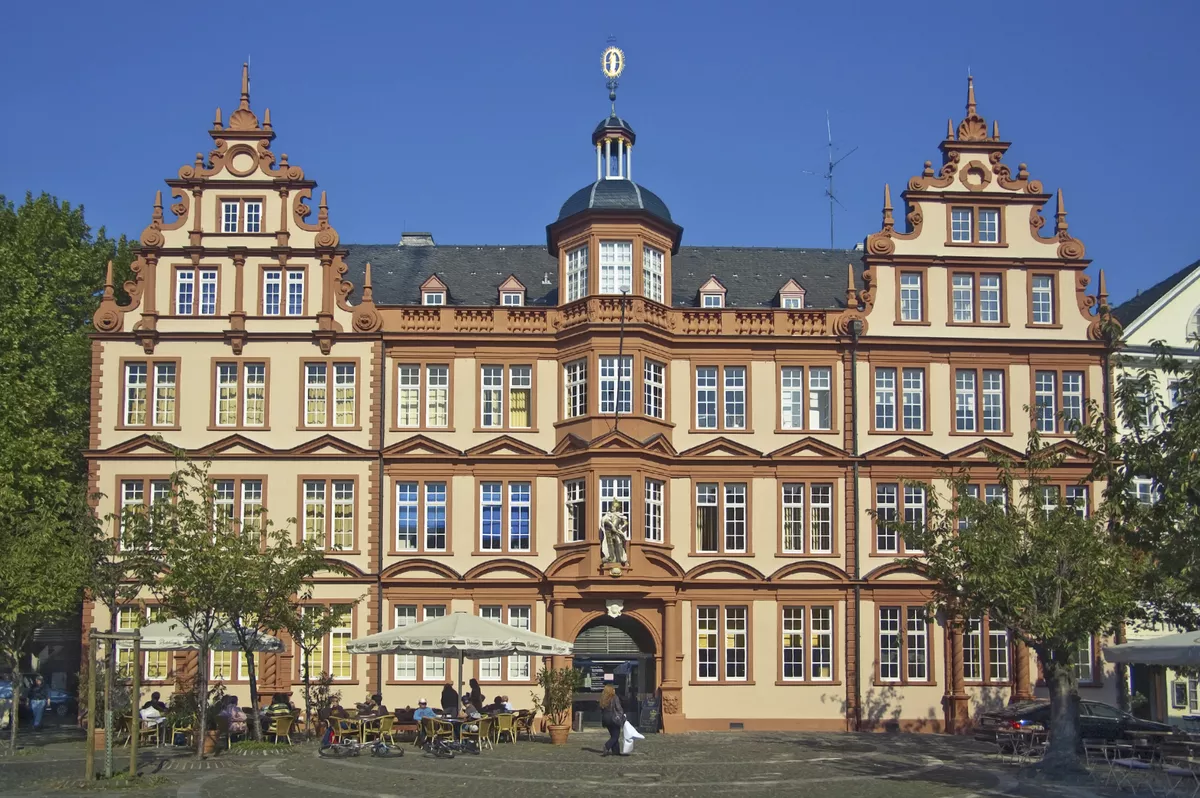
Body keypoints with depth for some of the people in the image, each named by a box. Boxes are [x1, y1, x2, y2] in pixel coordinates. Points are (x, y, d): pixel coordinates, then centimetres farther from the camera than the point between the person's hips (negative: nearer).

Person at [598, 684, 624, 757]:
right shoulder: (614, 698, -11)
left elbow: (601, 710, 8)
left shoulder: (603, 699, 5)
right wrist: (623, 716, 2)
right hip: (614, 718, -6)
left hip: (606, 719, 6)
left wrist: (602, 720, 14)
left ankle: (616, 751, 12)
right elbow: (619, 708, -12)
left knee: (613, 735, 15)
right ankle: (607, 746, -23)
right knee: (616, 736, -1)